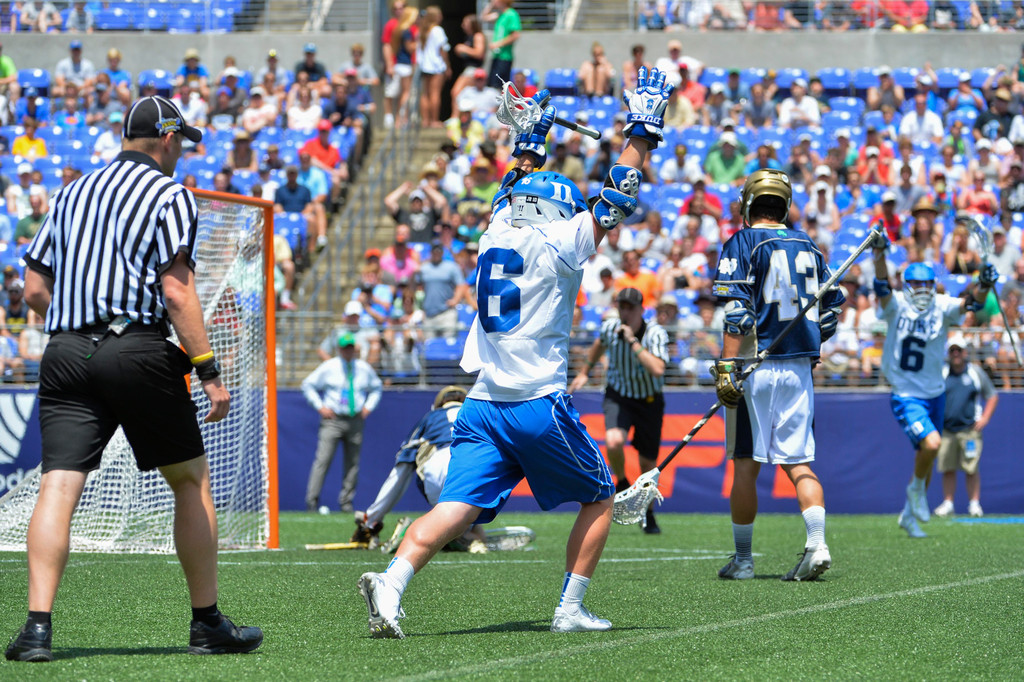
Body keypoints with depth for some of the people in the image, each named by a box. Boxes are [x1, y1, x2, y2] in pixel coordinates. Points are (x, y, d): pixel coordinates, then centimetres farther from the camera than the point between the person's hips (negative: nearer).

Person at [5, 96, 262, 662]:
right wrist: (208, 371, -10)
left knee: (58, 485, -5)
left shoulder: (72, 193, 19)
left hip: (64, 354, 5)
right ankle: (207, 625, 13)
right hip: (137, 350, -4)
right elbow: (176, 291, -10)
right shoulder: (169, 195, 2)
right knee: (190, 479, 9)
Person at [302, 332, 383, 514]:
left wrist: (368, 406, 11)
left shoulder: (365, 369, 10)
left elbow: (376, 388, 26)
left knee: (353, 463, 3)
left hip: (355, 422, 3)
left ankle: (346, 502, 10)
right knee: (323, 460, -12)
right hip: (332, 419, -3)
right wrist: (320, 406, -2)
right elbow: (308, 385, 7)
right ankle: (312, 502, -14)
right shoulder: (328, 367, 1)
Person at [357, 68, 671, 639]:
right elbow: (617, 200, 2)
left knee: (456, 510, -8)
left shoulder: (495, 237, 13)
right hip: (540, 404, -5)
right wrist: (642, 129, 9)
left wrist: (532, 141, 46)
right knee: (600, 499, 15)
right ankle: (571, 609, 10)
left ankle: (391, 583, -31)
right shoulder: (559, 247, -3)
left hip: (484, 405, 5)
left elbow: (513, 193, 35)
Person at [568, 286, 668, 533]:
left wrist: (633, 341, -38)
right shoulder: (610, 327, -11)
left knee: (648, 462, 5)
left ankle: (648, 513, 30)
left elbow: (657, 370, -39)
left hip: (650, 401, -1)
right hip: (618, 396, 1)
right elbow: (600, 344, 16)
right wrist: (584, 372, 25)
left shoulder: (656, 333, -22)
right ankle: (621, 483, 2)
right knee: (614, 442, -29)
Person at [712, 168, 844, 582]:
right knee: (798, 461, 7)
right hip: (799, 369, 5)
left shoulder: (743, 243, -4)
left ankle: (742, 559, 8)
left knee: (746, 465, 2)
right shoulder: (807, 246, 12)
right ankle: (816, 544, -11)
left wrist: (727, 366, -17)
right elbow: (830, 310, 16)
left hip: (756, 367, -5)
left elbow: (736, 311, -14)